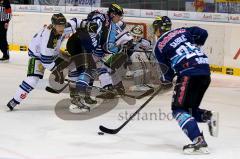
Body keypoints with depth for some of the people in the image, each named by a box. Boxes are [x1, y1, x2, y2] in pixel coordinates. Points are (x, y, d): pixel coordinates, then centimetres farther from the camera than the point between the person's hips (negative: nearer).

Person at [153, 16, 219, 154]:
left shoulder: (159, 46, 6)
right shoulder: (183, 31, 20)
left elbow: (168, 69, 7)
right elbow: (203, 33, 14)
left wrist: (166, 81, 28)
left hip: (189, 73, -7)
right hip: (205, 71, 7)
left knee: (179, 109, -3)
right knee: (189, 108, 20)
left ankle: (198, 141, -20)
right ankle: (208, 116, -7)